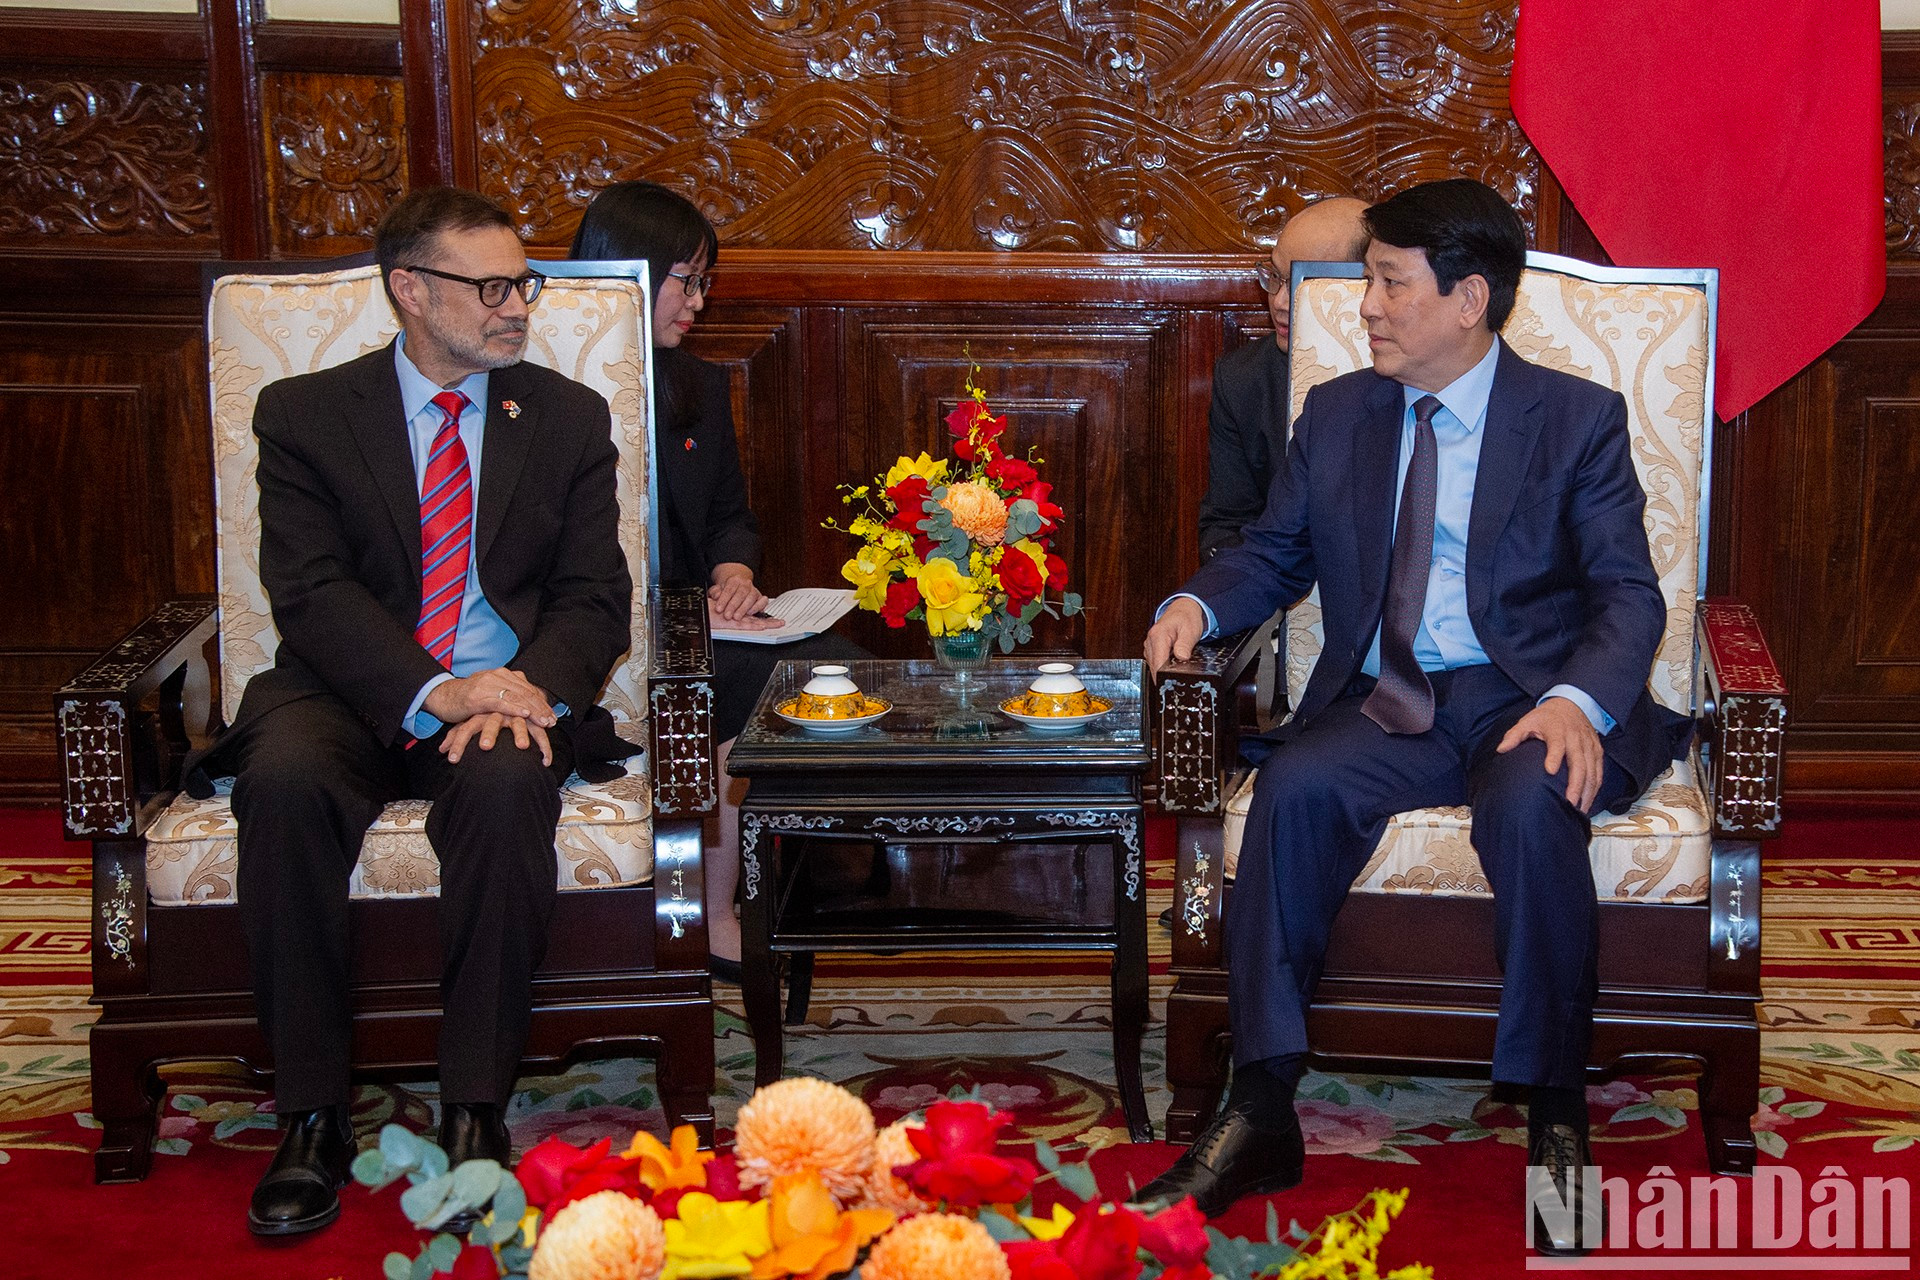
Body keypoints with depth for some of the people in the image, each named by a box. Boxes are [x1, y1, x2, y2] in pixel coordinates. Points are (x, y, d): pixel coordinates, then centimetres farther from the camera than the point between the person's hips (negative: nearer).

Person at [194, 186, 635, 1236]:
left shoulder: (568, 418, 13)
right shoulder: (305, 414, 7)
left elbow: (595, 595, 6)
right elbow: (311, 590, -5)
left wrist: (531, 687, -16)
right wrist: (436, 692, -22)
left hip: (509, 696, 0)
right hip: (352, 697, 0)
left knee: (506, 782, -35)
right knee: (286, 780, -34)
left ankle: (475, 1113, -27)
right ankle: (310, 1116, -24)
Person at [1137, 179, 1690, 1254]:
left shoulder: (1579, 420, 4)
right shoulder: (1336, 417, 16)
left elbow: (1630, 594, -1)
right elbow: (1279, 554, 21)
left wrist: (1577, 701, -22)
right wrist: (1199, 603, -3)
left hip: (1525, 700, -3)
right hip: (1387, 707, 3)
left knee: (1531, 804, -37)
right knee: (1296, 785, -29)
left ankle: (1557, 1122, -23)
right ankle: (1262, 1115, -27)